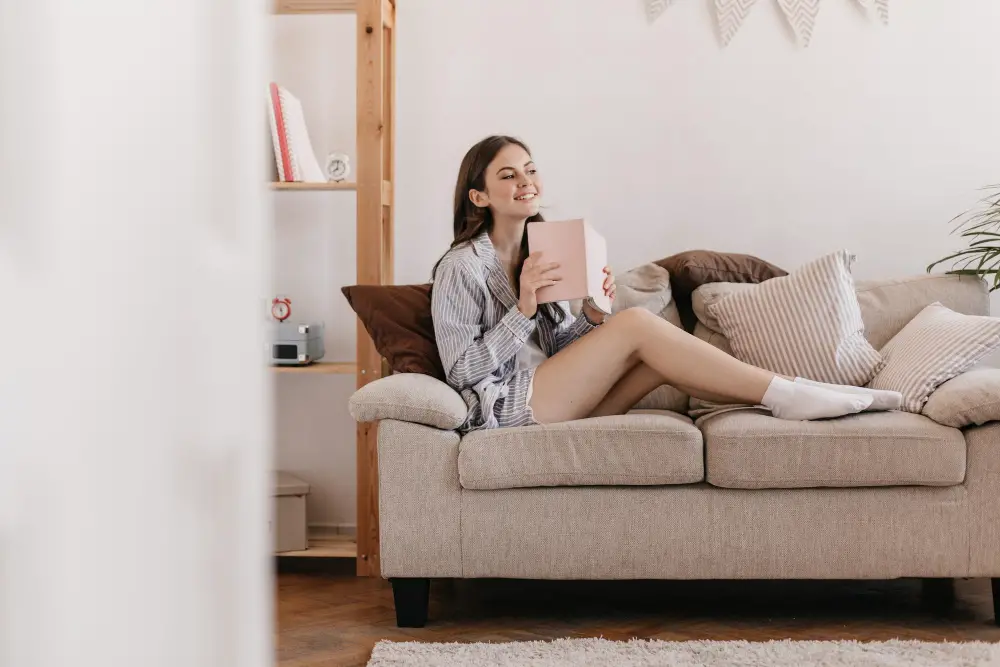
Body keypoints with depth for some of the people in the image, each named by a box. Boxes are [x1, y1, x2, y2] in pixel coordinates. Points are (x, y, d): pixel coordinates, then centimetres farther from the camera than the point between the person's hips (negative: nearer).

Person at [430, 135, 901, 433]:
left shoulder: (542, 253, 17)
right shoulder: (461, 267, -6)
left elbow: (561, 349, 15)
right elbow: (463, 370, -11)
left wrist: (593, 313, -5)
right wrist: (524, 309, -19)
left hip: (557, 401, 7)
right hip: (510, 409, -7)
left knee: (661, 357, -15)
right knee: (636, 324, -21)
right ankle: (788, 395, -21)